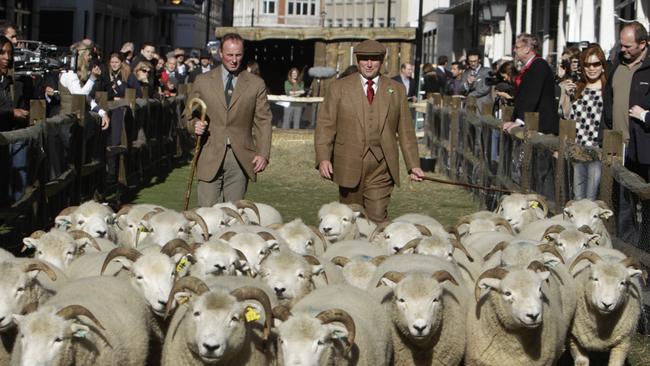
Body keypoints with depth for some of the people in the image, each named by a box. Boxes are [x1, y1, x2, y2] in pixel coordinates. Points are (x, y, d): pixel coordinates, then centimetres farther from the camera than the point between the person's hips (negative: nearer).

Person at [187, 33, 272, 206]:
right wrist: (194, 124, -10)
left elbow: (263, 121, 5)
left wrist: (263, 154, -5)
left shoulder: (256, 84, 7)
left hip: (240, 159, 0)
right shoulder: (203, 81, 9)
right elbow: (189, 114, 14)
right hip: (211, 157, 0)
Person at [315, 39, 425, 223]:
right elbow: (325, 125, 1)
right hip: (349, 165, 0)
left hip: (381, 168, 0)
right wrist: (323, 158, -11)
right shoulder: (339, 87, 6)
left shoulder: (396, 90, 10)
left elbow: (406, 130, 11)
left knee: (378, 218, -10)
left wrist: (413, 165, 6)